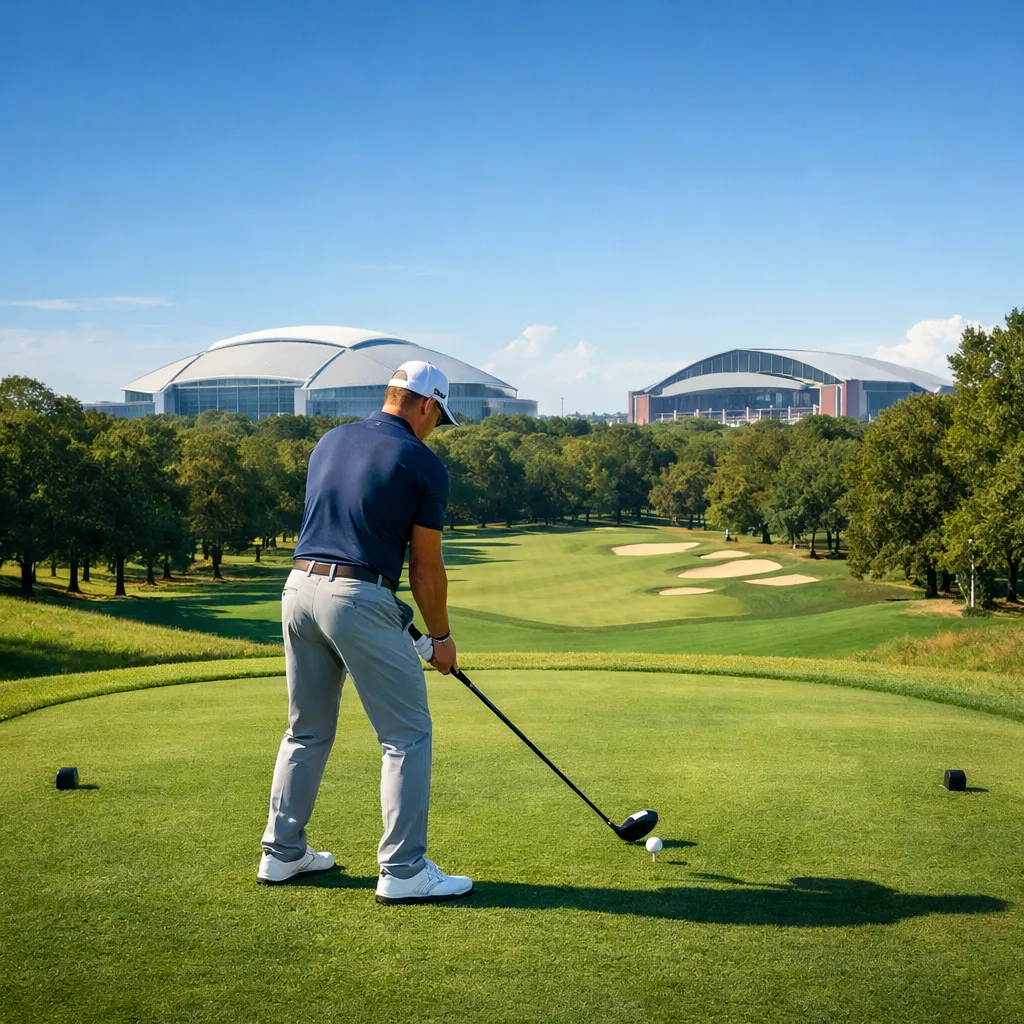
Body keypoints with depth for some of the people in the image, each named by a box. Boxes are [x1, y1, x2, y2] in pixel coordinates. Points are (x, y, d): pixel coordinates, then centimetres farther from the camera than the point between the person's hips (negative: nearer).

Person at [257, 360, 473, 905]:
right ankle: (403, 871, 2)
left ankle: (282, 852, 26)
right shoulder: (423, 463, -3)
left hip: (300, 587, 7)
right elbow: (426, 566, 0)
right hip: (362, 599, -7)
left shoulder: (329, 442, 15)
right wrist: (441, 636, 12)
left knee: (306, 731, 19)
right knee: (407, 735, 2)